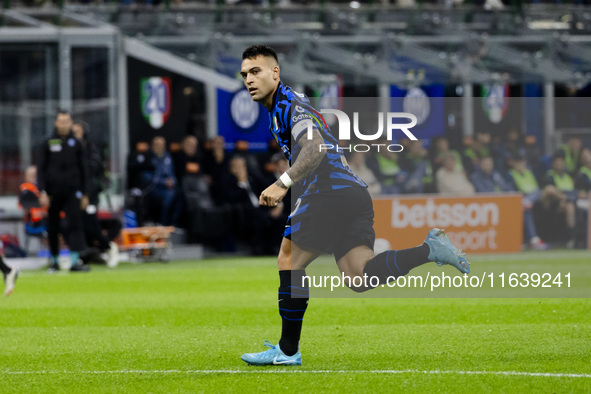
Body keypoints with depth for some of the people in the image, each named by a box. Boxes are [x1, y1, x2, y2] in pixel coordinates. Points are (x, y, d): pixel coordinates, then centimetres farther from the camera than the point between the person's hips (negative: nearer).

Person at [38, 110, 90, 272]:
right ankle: (54, 260, 17)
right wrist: (43, 192, -5)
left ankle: (75, 261, -17)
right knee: (53, 228, 4)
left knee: (75, 223, -12)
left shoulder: (76, 144, 8)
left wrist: (85, 194, 9)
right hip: (54, 192, 0)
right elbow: (41, 169, 5)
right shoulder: (48, 144, 5)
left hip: (72, 192, 0)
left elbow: (83, 170, 12)